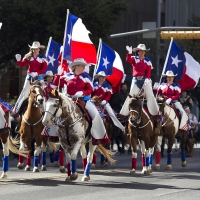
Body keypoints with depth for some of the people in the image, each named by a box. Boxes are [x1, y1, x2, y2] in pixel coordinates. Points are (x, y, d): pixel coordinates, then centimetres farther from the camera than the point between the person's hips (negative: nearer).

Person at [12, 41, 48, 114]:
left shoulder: (43, 58, -6)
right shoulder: (28, 56, -1)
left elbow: (44, 68, -11)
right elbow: (22, 65, 1)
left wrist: (36, 73, -24)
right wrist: (18, 60, -20)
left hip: (38, 77, -1)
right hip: (29, 76, 1)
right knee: (25, 93, -1)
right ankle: (16, 109, 2)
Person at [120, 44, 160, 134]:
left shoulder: (147, 61, 4)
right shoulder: (134, 59, 5)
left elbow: (149, 71, -3)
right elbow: (128, 60, -16)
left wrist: (147, 79, -19)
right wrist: (129, 52, -32)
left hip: (145, 79, 0)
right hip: (136, 80, 0)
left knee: (150, 96, -3)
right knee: (131, 96, 2)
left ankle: (156, 115, -1)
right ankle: (123, 114, 8)